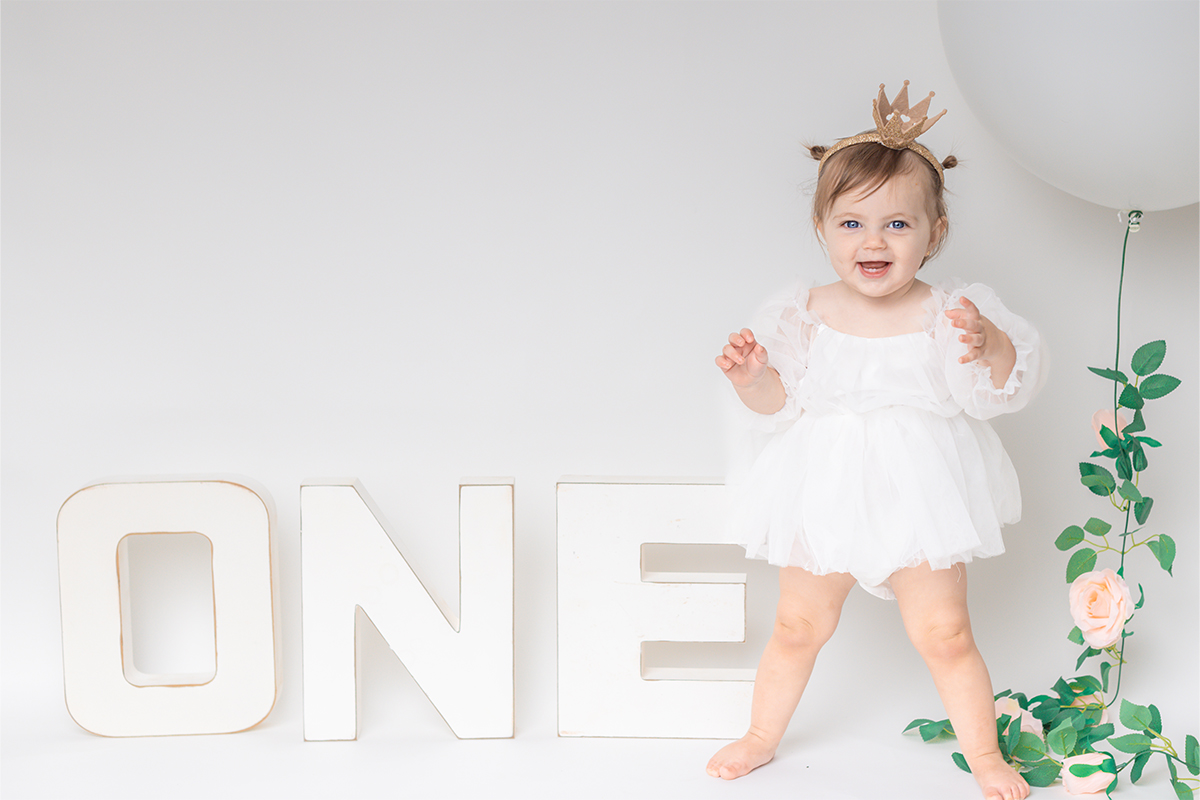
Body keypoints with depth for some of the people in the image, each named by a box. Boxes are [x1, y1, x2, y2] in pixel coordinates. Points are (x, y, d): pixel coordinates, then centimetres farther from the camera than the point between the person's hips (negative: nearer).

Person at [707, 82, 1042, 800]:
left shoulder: (947, 314, -9)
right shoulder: (808, 316, -3)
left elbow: (997, 391, -17)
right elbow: (778, 404, 1)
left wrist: (986, 345, -36)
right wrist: (752, 375, -19)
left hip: (919, 496, -2)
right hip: (828, 492, 2)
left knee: (944, 634, 2)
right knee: (798, 627, 13)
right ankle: (763, 736, 35)